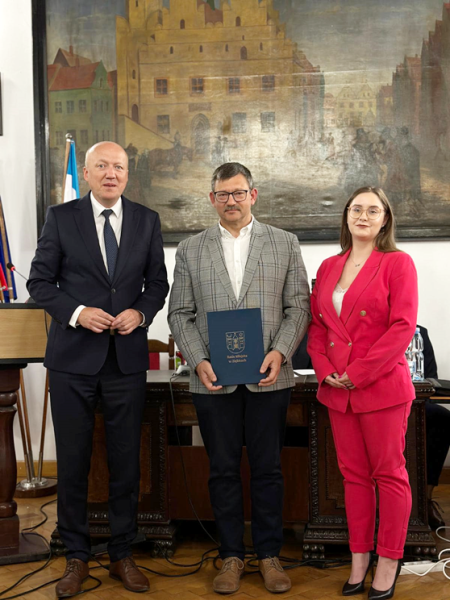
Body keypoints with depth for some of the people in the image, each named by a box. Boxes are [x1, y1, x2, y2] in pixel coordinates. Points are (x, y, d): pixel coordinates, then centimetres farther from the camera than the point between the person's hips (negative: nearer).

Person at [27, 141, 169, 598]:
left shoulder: (147, 221, 7)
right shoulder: (61, 217, 1)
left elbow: (158, 282, 11)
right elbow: (40, 282, 1)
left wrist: (140, 313, -8)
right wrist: (76, 312, -14)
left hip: (127, 356, 2)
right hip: (73, 356, -1)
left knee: (125, 461, 8)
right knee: (72, 460, 7)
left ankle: (122, 555, 24)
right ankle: (76, 557, 22)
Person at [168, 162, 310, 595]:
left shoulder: (284, 244, 7)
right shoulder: (189, 250, 8)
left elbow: (298, 306, 3)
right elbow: (180, 314, 6)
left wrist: (279, 352, -11)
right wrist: (199, 361, -8)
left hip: (269, 377, 0)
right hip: (213, 379, 1)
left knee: (267, 469, 7)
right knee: (223, 470, 8)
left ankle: (269, 554, 22)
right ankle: (231, 556, 22)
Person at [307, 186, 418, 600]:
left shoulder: (397, 263, -4)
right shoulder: (329, 267, 13)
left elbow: (403, 327, -12)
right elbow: (317, 325, 13)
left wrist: (358, 374, -15)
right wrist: (325, 370, -4)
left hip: (382, 386, -5)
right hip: (337, 390, 5)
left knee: (389, 474, 5)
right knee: (354, 475, 12)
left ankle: (388, 562, 17)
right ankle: (359, 558, 23)